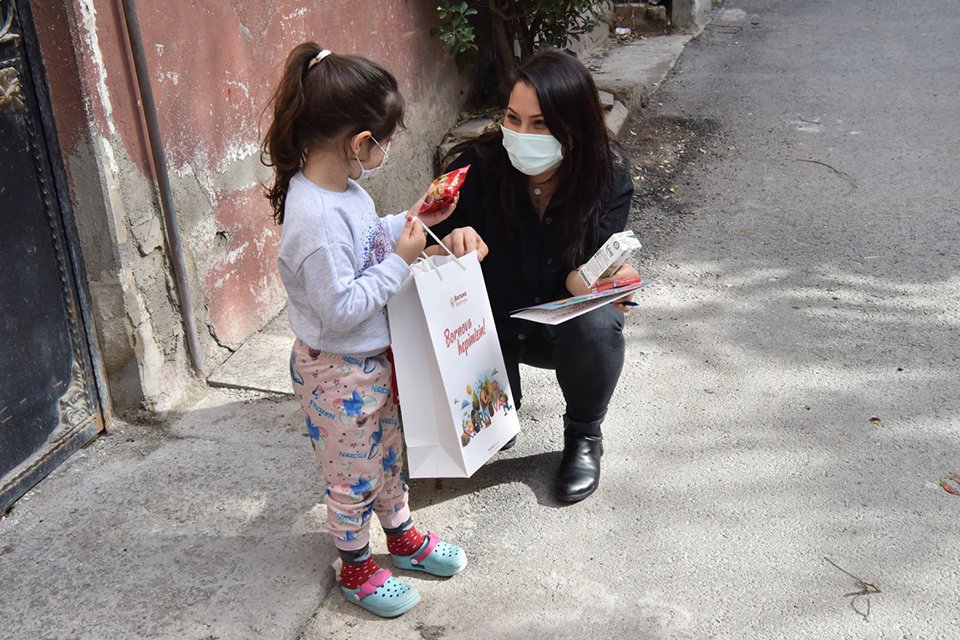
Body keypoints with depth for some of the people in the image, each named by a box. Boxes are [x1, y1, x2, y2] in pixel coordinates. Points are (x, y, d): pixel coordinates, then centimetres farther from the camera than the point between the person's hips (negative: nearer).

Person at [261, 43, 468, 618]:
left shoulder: (340, 185, -4)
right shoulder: (317, 220, -34)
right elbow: (340, 310, -31)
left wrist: (410, 223, 2)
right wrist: (400, 261, -26)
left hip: (375, 357, 9)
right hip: (339, 373, -9)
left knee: (388, 453, 27)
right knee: (354, 475, 13)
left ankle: (403, 537, 48)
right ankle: (356, 568, 36)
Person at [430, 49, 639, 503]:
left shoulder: (607, 174, -21)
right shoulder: (480, 164, -22)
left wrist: (610, 281, -48)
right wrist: (454, 241, -42)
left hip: (567, 320, 0)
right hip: (495, 321, 1)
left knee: (596, 324, -34)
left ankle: (584, 436, -2)